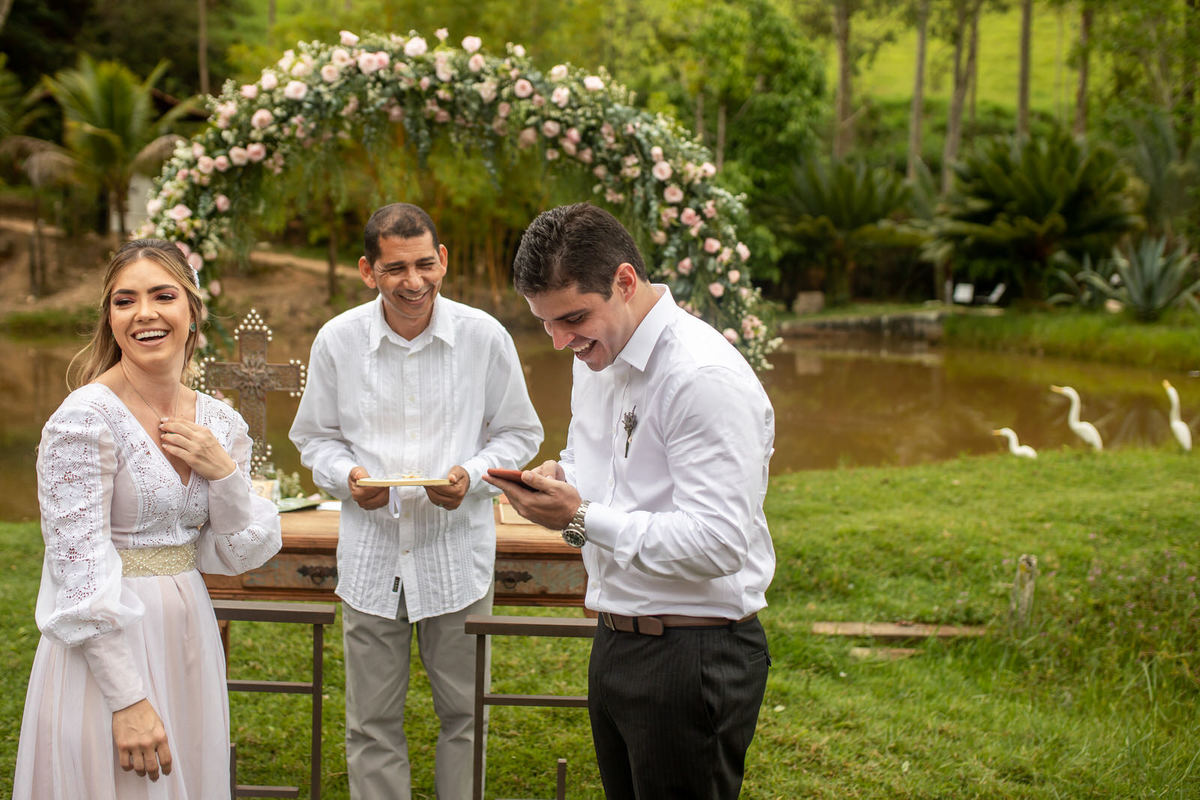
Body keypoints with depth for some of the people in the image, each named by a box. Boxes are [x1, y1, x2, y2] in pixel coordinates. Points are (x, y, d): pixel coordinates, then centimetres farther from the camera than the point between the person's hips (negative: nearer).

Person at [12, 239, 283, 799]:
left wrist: (223, 473, -10)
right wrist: (128, 699, -20)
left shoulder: (220, 422, 4)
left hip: (189, 637, 6)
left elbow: (240, 554, 8)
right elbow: (80, 571, -17)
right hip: (107, 650, -6)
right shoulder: (85, 420, -15)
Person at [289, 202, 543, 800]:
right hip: (370, 555, 1)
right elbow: (315, 437, 10)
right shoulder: (337, 340, -2)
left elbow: (519, 433, 6)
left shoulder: (484, 337, -5)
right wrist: (346, 476, -11)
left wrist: (472, 476, -13)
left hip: (458, 554, 0)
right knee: (372, 724, 9)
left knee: (463, 713, 11)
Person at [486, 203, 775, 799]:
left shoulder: (706, 379, -22)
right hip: (616, 639, 9)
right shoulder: (597, 357, 8)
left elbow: (719, 543, -27)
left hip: (694, 657, -9)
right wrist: (558, 479, 1)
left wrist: (582, 519, -26)